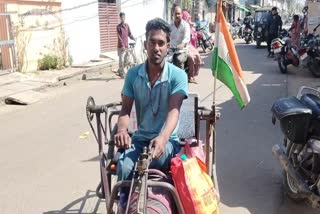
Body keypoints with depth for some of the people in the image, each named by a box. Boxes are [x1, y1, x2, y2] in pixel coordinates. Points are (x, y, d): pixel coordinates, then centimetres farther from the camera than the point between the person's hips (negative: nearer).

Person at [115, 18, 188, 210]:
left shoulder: (178, 75, -8)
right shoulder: (133, 74, 1)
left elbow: (174, 111, -20)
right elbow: (125, 110, 1)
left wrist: (162, 138, -39)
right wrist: (122, 130, -22)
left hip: (168, 139, -2)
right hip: (141, 137, 3)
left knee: (156, 159, -35)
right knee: (124, 168, -26)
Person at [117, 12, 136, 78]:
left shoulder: (127, 25, 11)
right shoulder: (118, 26, -6)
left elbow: (129, 34, 17)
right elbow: (119, 36, -12)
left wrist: (133, 39, -1)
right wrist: (122, 45, -19)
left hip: (126, 45, 5)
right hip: (121, 46, -5)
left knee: (124, 59, 9)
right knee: (121, 59, -6)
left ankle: (120, 71, 23)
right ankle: (121, 73, 0)